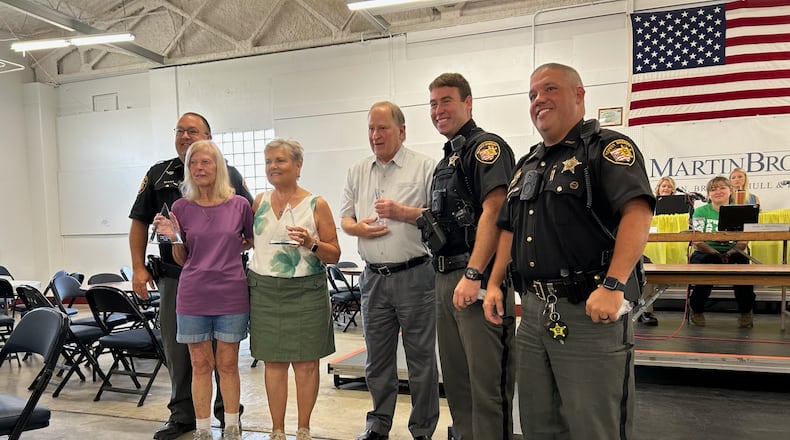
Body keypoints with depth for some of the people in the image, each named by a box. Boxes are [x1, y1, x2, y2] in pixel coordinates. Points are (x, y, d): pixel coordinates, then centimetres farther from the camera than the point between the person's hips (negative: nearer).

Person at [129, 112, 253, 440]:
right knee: (177, 349, 9)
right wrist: (138, 268, 3)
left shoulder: (228, 174, 4)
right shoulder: (159, 175, 8)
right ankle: (182, 414, 25)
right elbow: (139, 222, 10)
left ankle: (228, 412, 24)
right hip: (174, 277, 2)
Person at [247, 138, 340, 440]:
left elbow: (334, 255, -2)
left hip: (306, 291, -2)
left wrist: (311, 243, -18)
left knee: (306, 362, 4)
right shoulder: (259, 202, 8)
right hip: (264, 290, 3)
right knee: (273, 362, 8)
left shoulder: (316, 205, -2)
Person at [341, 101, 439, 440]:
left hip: (414, 275, -4)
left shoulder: (424, 167, -2)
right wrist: (360, 228, -6)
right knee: (377, 358, 15)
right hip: (373, 277, 5)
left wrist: (403, 212, -17)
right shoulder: (357, 172, 13)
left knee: (421, 358, 5)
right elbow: (344, 219, 15)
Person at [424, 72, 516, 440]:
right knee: (455, 377, 17)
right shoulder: (448, 158, 20)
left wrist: (473, 274, -25)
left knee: (487, 380, -3)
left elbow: (493, 211, -20)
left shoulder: (485, 146, -8)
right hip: (446, 277, 10)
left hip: (478, 279, -10)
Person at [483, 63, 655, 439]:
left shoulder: (606, 147, -5)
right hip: (533, 309, 8)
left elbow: (638, 211, -19)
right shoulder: (528, 163, 19)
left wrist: (613, 285, -28)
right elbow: (509, 228, 21)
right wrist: (495, 283, 12)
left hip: (590, 309, -7)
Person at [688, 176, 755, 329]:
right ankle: (696, 310, -9)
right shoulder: (701, 211, 6)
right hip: (705, 253, -1)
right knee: (706, 265, -34)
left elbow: (743, 241, 0)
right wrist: (716, 254, -20)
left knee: (742, 262, -32)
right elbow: (697, 241, -5)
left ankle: (746, 312, -10)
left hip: (731, 254, 1)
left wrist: (730, 253, -20)